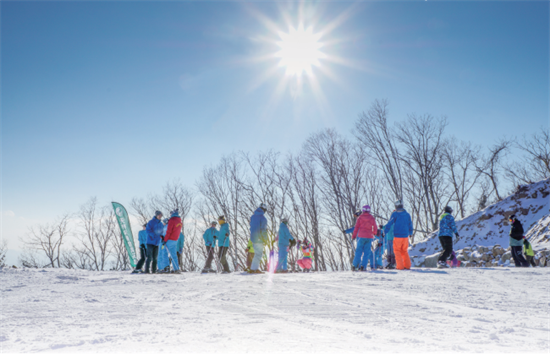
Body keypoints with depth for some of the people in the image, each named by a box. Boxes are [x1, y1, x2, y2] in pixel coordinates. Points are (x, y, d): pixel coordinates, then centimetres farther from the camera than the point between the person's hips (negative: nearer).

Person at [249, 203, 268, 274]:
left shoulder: (252, 217, 11)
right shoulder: (263, 218, -12)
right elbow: (264, 230, -12)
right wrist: (265, 240, -5)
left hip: (253, 238, 7)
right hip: (259, 239, -7)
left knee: (258, 253, 16)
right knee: (259, 254, -1)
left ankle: (256, 268, 16)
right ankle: (253, 269, -3)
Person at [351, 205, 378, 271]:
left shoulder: (360, 218, 1)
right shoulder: (372, 218, 4)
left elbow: (356, 227, -1)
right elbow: (375, 228, 10)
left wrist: (354, 236, 8)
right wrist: (374, 233, 30)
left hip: (361, 236, -1)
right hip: (369, 237, 1)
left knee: (359, 251, 4)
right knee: (367, 252, 4)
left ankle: (355, 266, -1)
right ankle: (363, 266, -3)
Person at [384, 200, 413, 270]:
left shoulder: (395, 214, -6)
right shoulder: (407, 214, 9)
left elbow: (390, 223, -9)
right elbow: (410, 225, 18)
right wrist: (410, 233, 33)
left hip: (397, 236, -5)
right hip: (405, 236, 5)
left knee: (397, 251, 4)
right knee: (404, 251, 16)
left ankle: (400, 266, -2)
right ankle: (407, 265, 15)